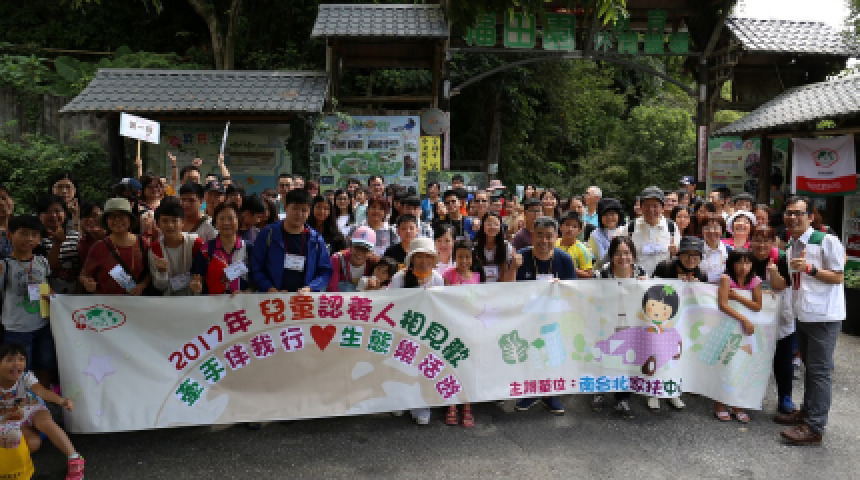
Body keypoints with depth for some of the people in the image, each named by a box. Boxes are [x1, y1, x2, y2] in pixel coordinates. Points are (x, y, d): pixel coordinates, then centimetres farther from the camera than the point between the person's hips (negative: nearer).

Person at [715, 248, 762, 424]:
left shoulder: (755, 281, -1)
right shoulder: (726, 279, -12)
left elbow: (757, 306, -6)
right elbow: (722, 304, -20)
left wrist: (737, 296, -17)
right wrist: (744, 319, -22)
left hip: (746, 329, 4)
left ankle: (737, 406, 19)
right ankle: (719, 406, 12)